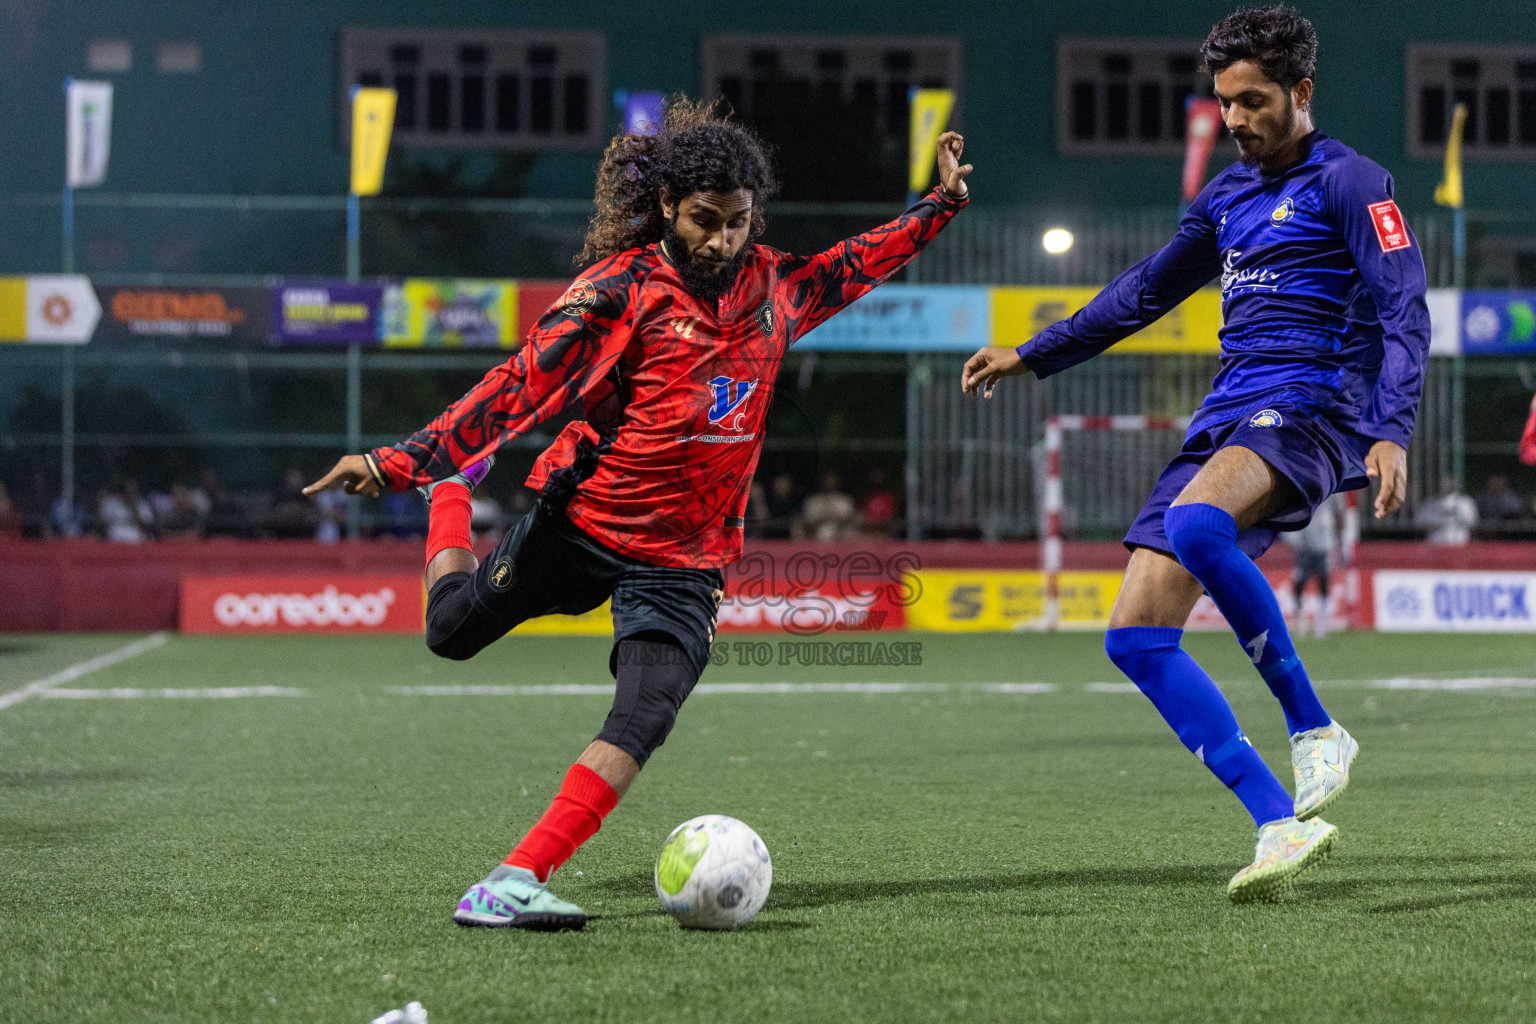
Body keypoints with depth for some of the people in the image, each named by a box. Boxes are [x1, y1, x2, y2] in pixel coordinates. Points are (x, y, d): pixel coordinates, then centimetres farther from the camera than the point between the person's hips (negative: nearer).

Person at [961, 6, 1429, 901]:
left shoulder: (1349, 182, -1)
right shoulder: (1228, 196, 21)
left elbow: (1405, 314, -10)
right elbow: (1145, 292, 33)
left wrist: (1391, 433, -24)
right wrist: (1032, 356, 34)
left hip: (1310, 411, -8)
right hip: (1225, 422, 8)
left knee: (1195, 523, -38)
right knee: (1135, 637, -7)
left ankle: (1315, 729, -24)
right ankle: (1284, 827, -11)